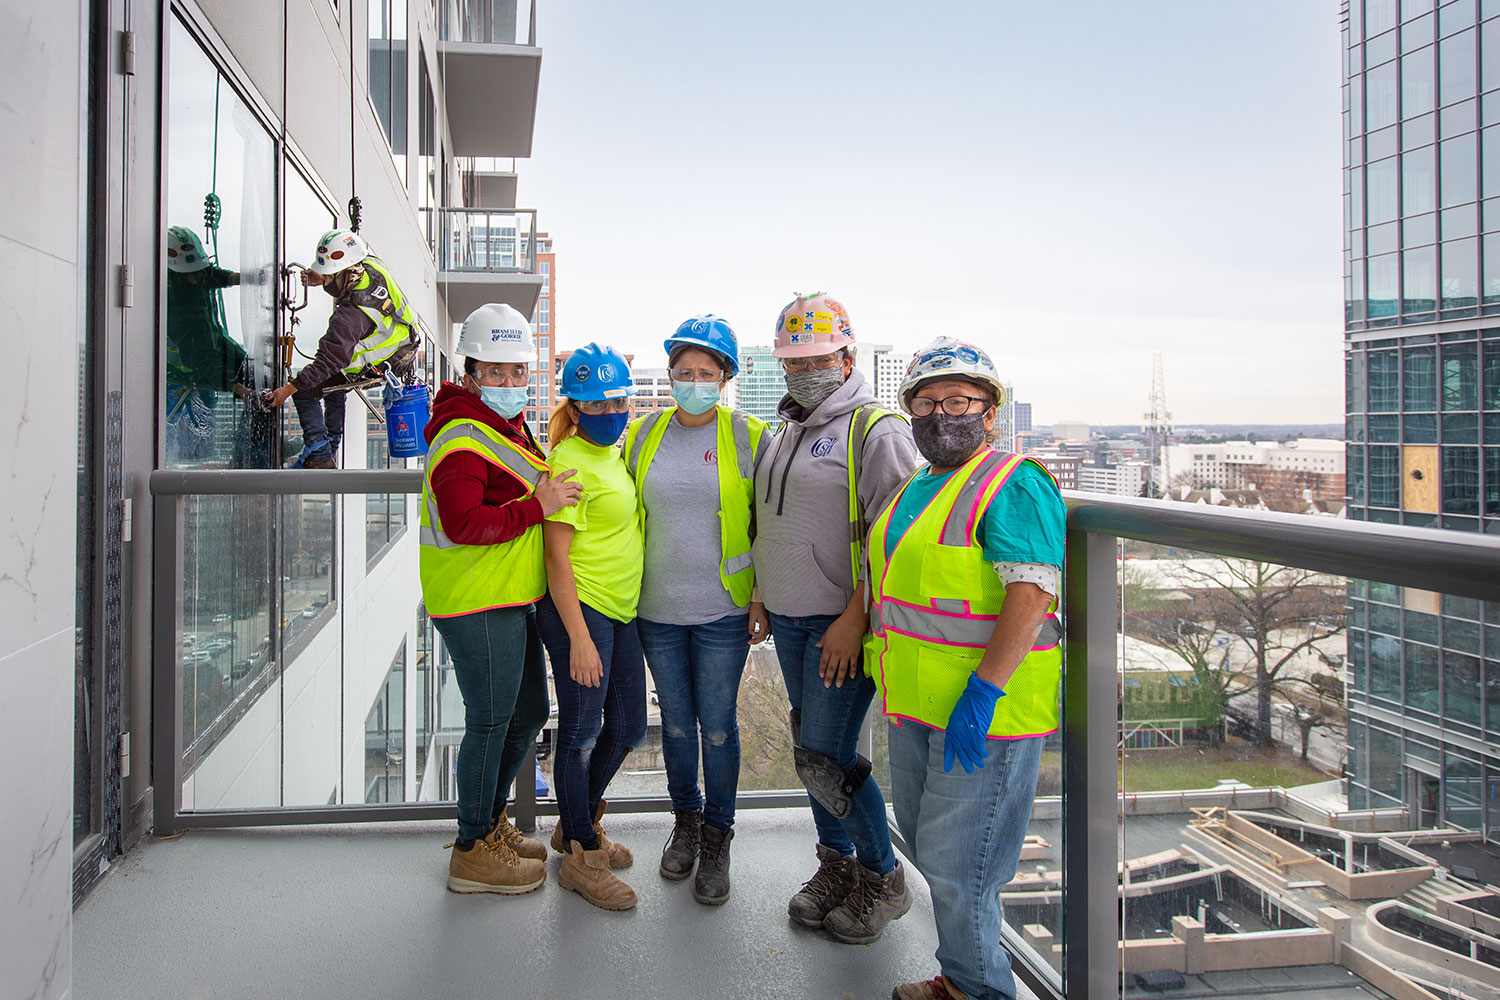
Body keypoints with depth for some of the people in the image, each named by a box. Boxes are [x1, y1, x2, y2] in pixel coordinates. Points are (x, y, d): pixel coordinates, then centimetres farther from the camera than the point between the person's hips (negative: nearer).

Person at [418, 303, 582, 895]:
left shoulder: (506, 427, 19)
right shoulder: (463, 437, -16)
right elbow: (464, 523, -26)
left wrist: (547, 485, 15)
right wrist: (538, 505, -24)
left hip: (509, 602, 10)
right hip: (477, 606, -10)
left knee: (528, 714, 18)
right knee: (490, 723, 0)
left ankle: (489, 822, 35)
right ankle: (473, 853, 16)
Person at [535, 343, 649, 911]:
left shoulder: (616, 454, 12)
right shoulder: (570, 461, -14)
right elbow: (558, 558, -16)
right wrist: (579, 639, -20)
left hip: (621, 610, 9)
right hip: (578, 609, -9)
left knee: (628, 728, 15)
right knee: (582, 732, 2)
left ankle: (577, 825, 35)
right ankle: (579, 856, 18)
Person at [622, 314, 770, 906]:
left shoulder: (747, 436, -4)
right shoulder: (643, 434, 5)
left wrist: (763, 598, -5)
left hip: (723, 611, -3)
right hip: (658, 609, 3)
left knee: (717, 723, 4)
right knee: (676, 720, 15)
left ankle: (717, 838, 23)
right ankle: (686, 820, 35)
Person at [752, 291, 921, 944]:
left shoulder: (876, 430, -11)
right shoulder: (786, 432, 14)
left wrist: (854, 619, -20)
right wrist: (763, 597, 19)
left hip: (842, 621, -7)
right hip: (788, 620, 8)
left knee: (826, 757, -7)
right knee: (809, 745, 13)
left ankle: (882, 880, 14)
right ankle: (836, 864, 31)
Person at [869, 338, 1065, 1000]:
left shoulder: (1013, 484, -14)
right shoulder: (915, 489, 14)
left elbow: (1032, 596, -24)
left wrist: (982, 692, -28)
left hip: (986, 706, -9)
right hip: (917, 707, 10)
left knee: (955, 861, -2)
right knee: (925, 841, 20)